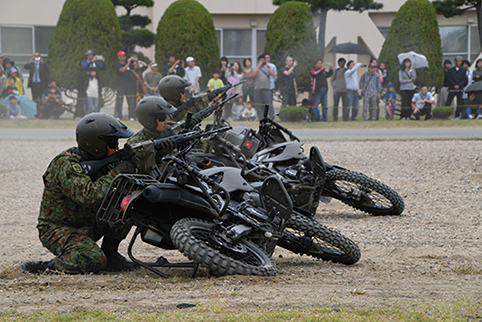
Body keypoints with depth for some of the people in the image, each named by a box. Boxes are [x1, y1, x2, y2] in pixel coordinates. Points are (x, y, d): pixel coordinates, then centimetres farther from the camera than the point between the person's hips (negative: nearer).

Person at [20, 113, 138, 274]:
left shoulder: (99, 160, 1)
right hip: (58, 229, -8)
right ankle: (43, 267, -12)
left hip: (88, 224, 8)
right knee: (94, 262, -33)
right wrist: (116, 173, -29)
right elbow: (89, 197, -38)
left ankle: (110, 254, 5)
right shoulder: (65, 164, -25)